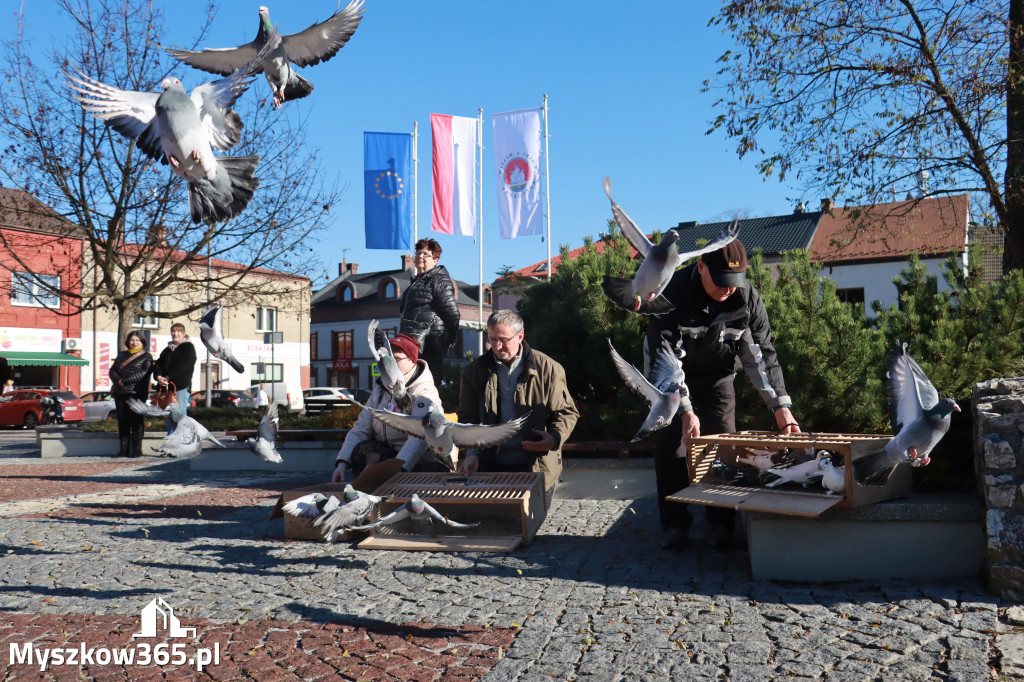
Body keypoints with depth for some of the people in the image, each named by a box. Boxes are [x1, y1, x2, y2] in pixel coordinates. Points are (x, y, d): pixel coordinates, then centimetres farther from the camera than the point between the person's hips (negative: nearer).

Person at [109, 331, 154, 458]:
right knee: (122, 421, 5)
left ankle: (137, 450, -1)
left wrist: (125, 380, -15)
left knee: (136, 421, -5)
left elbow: (143, 373, -9)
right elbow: (112, 370, 13)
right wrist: (118, 380, -9)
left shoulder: (146, 356, 5)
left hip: (136, 393, -5)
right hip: (120, 392, 5)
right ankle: (124, 450, 10)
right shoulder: (121, 355, 20)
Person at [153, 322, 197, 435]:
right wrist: (159, 376, -11)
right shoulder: (167, 350, 22)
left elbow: (182, 366, -10)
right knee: (169, 416, 7)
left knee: (180, 415, -10)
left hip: (181, 386, -6)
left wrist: (168, 378, -18)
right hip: (166, 386, 6)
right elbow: (158, 364, 9)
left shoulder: (188, 347, 3)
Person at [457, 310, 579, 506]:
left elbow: (566, 412, 3)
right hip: (491, 464, 2)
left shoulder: (548, 369, -2)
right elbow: (468, 417, 8)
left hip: (536, 464, -2)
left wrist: (554, 438, -16)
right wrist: (473, 453, -5)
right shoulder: (475, 371, 5)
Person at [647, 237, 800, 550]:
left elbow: (761, 355, -11)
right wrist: (685, 410, -38)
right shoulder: (671, 293, -29)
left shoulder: (748, 298, -18)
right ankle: (674, 524, 4)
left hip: (717, 379, 3)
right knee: (670, 446, -9)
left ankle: (721, 524, 10)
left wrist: (781, 405, -20)